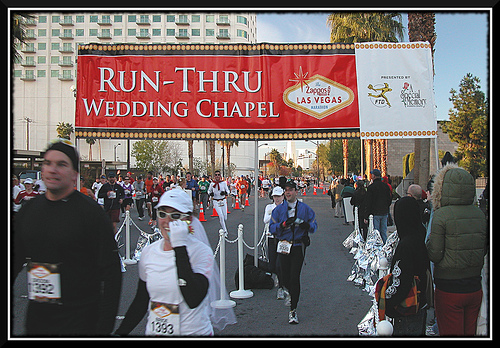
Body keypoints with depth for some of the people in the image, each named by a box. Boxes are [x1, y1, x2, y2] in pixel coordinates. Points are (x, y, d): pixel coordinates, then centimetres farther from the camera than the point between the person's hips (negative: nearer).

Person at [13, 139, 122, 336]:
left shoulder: (90, 212, -13)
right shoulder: (29, 209, 4)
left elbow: (111, 272, -14)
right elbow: (15, 261, 15)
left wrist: (104, 328, -16)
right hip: (35, 318, 5)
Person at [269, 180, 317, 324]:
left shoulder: (305, 208, 5)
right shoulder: (279, 209, 6)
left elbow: (314, 225, 7)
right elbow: (272, 228, -1)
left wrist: (307, 225, -15)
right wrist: (284, 224, -17)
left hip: (298, 246, -2)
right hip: (283, 246, 2)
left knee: (294, 277, -8)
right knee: (284, 277, 5)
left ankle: (293, 310, 5)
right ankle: (290, 292, 43)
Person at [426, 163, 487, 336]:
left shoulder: (441, 215, -17)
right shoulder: (480, 214, 0)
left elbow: (434, 255, -16)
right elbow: (484, 249, 10)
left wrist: (429, 240, 2)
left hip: (449, 289, -5)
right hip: (475, 288, 5)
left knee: (450, 333, 8)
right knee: (469, 332, 20)